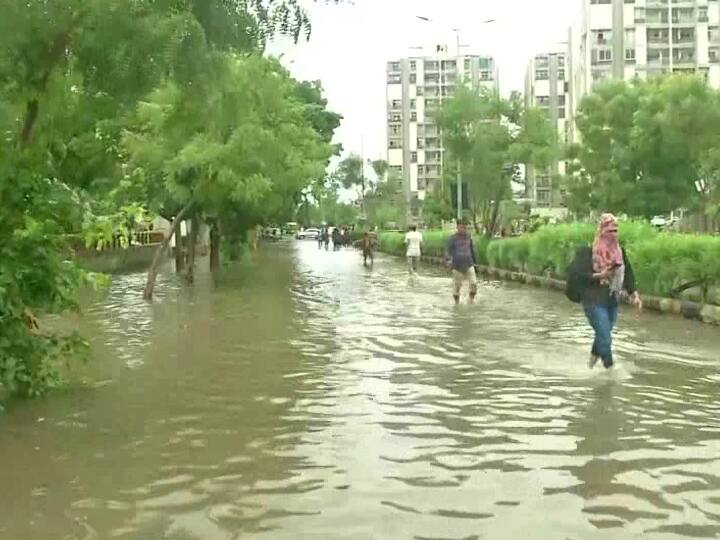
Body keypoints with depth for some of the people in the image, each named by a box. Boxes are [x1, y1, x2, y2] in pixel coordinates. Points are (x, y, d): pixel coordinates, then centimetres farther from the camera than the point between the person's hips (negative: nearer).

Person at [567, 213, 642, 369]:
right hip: (594, 301, -6)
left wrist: (634, 295, 3)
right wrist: (599, 276, -24)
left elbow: (628, 274, 11)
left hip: (612, 301, 6)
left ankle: (592, 362, 38)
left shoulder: (620, 251, 8)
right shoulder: (589, 251, -11)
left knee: (602, 335, 17)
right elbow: (578, 274, -15)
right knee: (605, 338, -10)